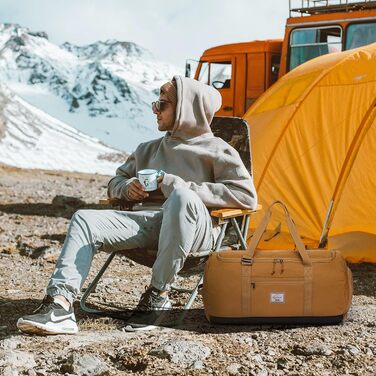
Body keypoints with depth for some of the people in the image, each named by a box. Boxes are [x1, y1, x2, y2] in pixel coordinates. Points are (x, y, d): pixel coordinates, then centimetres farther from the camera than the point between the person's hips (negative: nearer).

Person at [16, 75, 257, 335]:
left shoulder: (216, 150, 7)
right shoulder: (148, 150, 26)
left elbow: (246, 196, -5)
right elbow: (116, 181, 37)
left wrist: (179, 186, -9)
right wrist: (128, 187, 8)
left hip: (195, 228, -6)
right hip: (148, 221, 6)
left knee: (182, 197, -40)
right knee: (85, 220, -16)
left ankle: (158, 294, -28)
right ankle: (60, 306, -32)